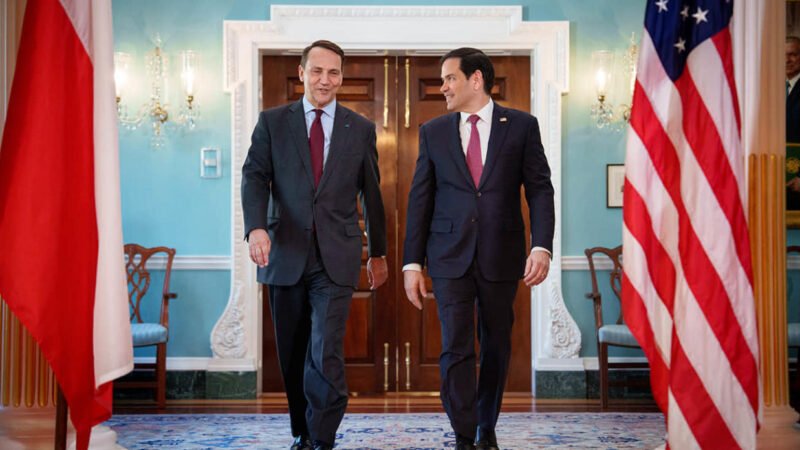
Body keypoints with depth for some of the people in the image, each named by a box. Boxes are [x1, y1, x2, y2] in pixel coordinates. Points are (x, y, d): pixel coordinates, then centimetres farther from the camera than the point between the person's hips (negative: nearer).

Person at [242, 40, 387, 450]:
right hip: (285, 255, 1)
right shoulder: (272, 122, 5)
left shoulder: (361, 129, 7)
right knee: (293, 354, 11)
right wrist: (256, 227, -22)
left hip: (335, 258, -1)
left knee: (326, 351, -12)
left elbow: (371, 193, 13)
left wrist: (377, 252, 17)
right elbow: (254, 177, -4)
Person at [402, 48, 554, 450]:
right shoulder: (433, 132, 6)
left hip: (501, 257, 0)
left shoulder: (521, 126, 2)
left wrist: (541, 246, -14)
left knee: (496, 347, 11)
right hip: (450, 258, 0)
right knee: (456, 349, -5)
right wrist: (412, 262, 1)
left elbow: (540, 190, -1)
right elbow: (419, 200, 5)